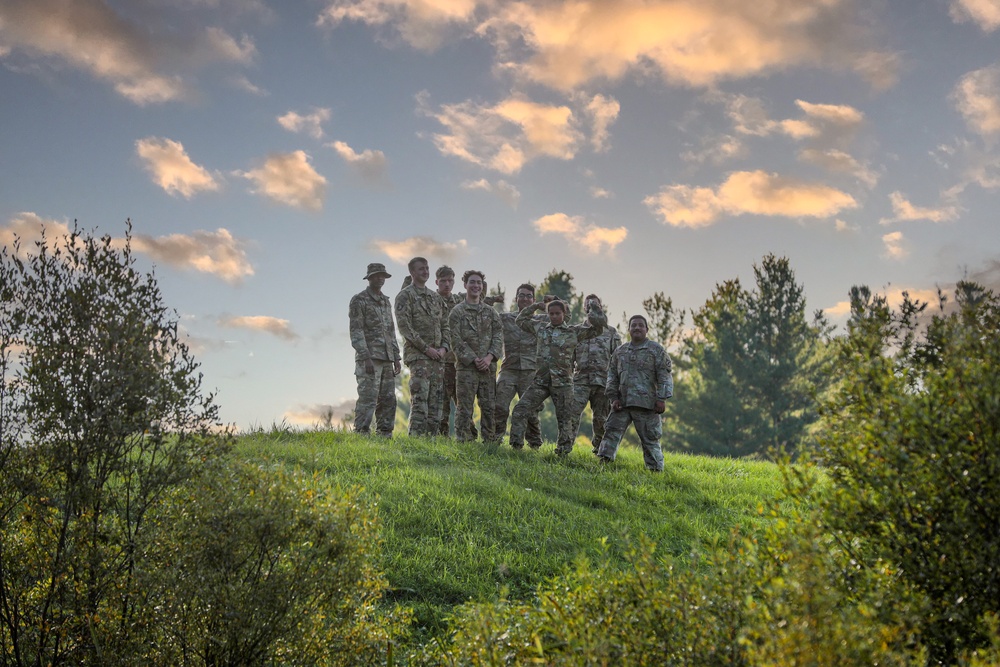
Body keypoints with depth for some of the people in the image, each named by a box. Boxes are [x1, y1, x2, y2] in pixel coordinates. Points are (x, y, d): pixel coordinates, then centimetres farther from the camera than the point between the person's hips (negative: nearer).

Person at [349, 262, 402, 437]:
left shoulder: (386, 301, 19)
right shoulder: (359, 300, -3)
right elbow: (356, 332, -10)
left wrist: (396, 357, 15)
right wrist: (366, 357, -18)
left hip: (386, 359, 7)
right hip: (369, 358, -7)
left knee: (388, 399, 6)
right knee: (368, 398, -10)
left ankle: (385, 434, 12)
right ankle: (361, 433, -8)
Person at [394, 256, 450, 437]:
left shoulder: (436, 297, 19)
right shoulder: (405, 295, -2)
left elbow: (445, 325, 19)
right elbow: (404, 326, -11)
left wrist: (444, 347, 0)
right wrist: (426, 348, -15)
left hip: (438, 356, 7)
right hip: (417, 355, -7)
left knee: (435, 400, 5)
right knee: (420, 398, -14)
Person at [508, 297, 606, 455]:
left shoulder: (574, 331, 4)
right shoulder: (540, 328, 13)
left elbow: (599, 324, 0)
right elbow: (520, 319, 27)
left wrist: (593, 307, 0)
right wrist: (537, 306, 20)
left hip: (562, 382, -2)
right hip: (540, 381, 2)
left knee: (566, 419, 1)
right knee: (520, 411, -8)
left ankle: (563, 451, 10)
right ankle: (516, 445, -2)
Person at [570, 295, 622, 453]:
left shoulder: (611, 332, 10)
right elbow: (570, 357, 13)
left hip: (603, 381, 0)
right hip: (581, 380, 0)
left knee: (601, 418, 5)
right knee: (573, 413, -13)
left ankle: (598, 447, 23)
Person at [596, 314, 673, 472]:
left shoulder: (656, 349, 2)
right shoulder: (620, 351, 15)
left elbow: (664, 375, -3)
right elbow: (612, 375, 15)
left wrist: (662, 398, -11)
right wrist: (613, 397, 5)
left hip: (646, 403, -4)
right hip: (622, 402, 4)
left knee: (649, 438, 0)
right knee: (612, 431, -2)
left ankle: (656, 469, 7)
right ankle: (604, 461, 0)